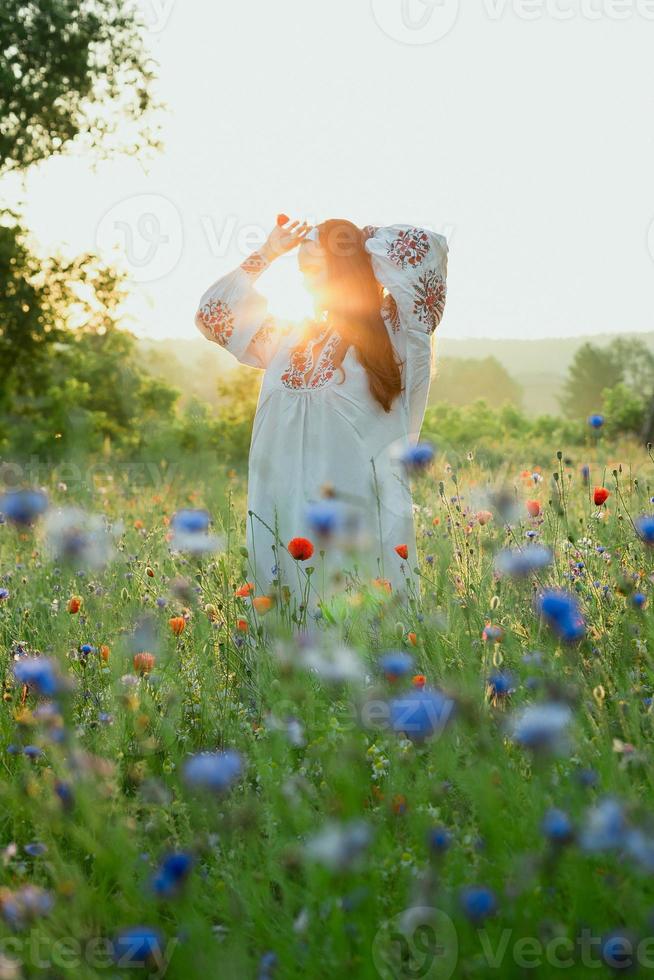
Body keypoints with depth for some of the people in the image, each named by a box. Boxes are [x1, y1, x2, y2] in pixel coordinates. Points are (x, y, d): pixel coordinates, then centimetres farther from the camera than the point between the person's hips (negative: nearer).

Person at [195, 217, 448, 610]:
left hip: (357, 514, -5)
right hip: (287, 514, 5)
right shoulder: (291, 338, 16)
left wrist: (354, 238, 7)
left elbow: (427, 247, -8)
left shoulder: (395, 332, 1)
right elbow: (212, 313, 23)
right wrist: (267, 254, 19)